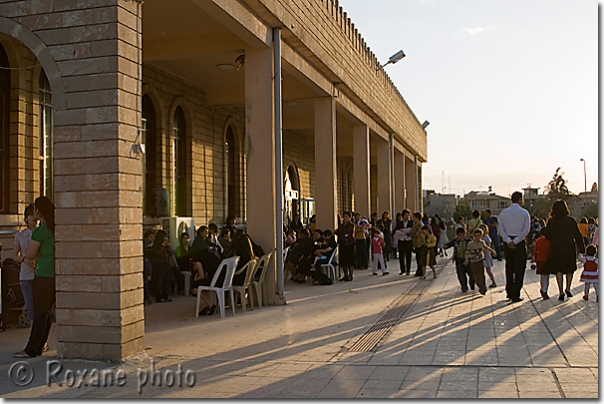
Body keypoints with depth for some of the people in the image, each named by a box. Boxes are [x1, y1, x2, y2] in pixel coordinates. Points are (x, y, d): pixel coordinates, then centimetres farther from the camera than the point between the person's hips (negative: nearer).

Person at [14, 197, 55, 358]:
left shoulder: (40, 231, -15)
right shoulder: (55, 229, 10)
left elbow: (29, 254, -6)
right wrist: (29, 258, 7)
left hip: (44, 276, -8)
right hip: (56, 275, 8)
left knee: (40, 313, -2)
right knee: (47, 312, 13)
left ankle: (31, 350, 5)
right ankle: (40, 345, 20)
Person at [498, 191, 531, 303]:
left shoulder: (504, 212, 5)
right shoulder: (524, 213, -4)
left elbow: (501, 229, -3)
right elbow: (526, 230, -13)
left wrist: (509, 241, -10)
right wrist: (515, 241, -14)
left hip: (507, 243, 4)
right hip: (519, 243, -3)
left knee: (509, 268, 17)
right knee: (519, 269, 3)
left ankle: (509, 292, 23)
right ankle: (515, 295, 1)